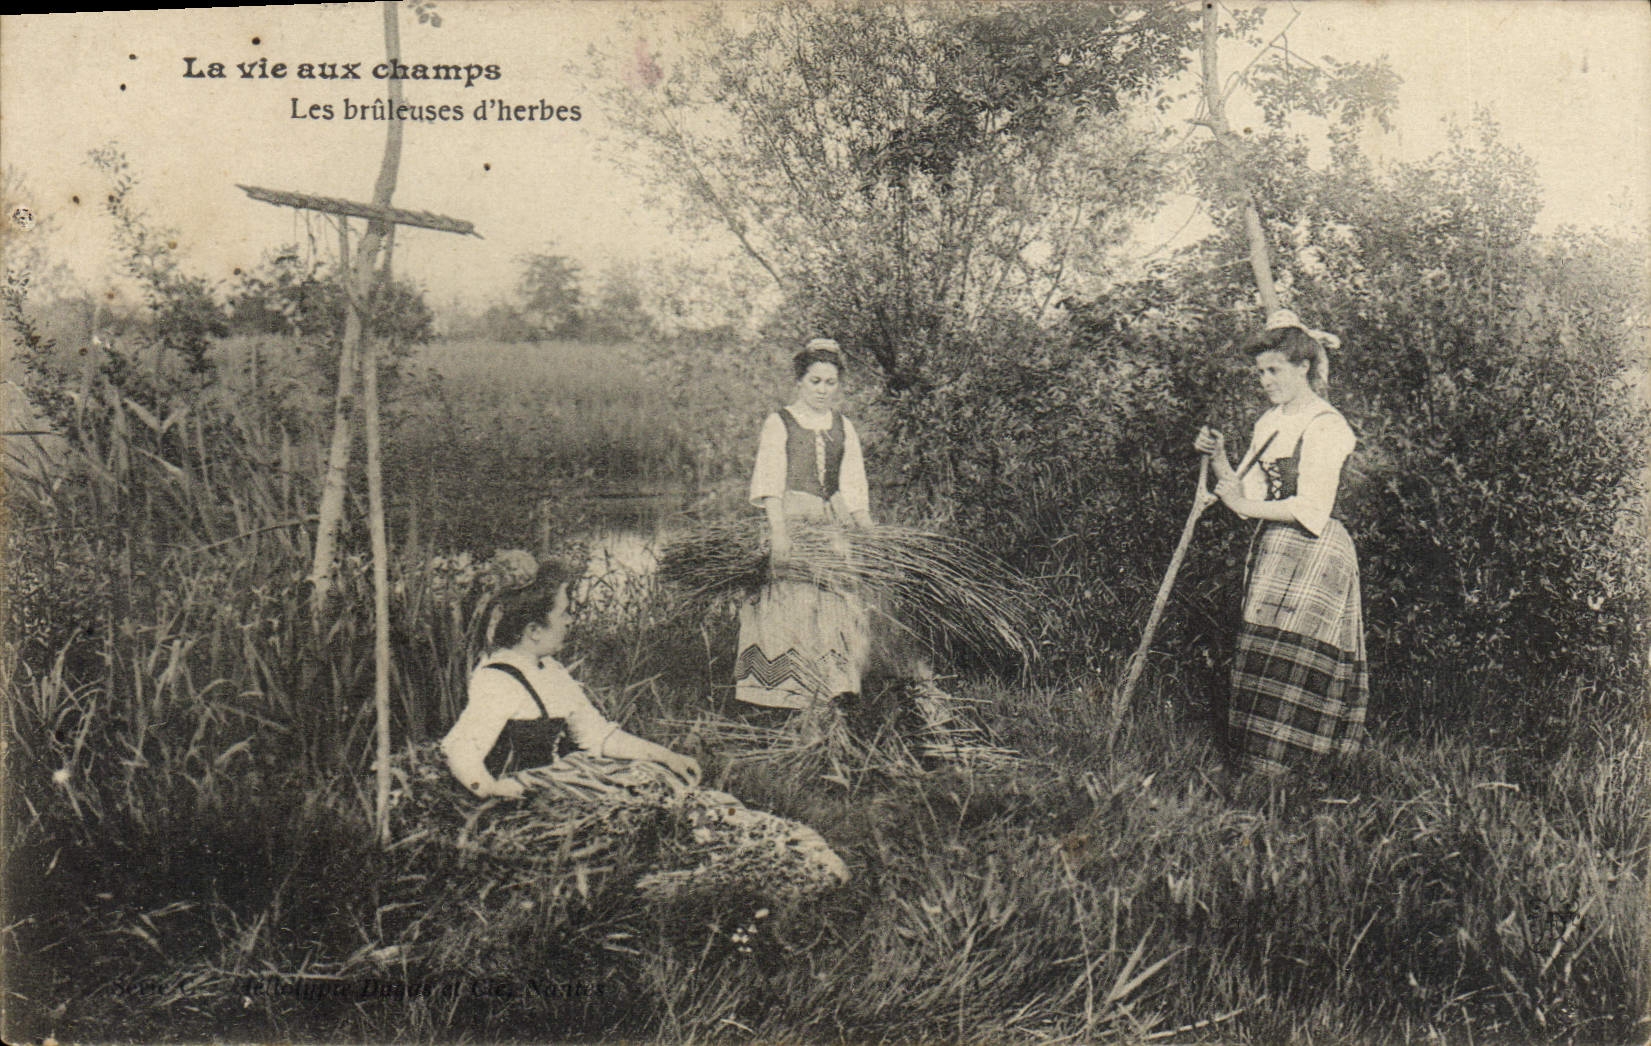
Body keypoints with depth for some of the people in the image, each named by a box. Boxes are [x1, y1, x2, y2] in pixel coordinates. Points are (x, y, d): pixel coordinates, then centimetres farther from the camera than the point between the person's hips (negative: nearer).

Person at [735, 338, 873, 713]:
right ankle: (791, 687, -6)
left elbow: (855, 489, 17)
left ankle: (832, 684, 7)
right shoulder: (779, 423, 3)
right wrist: (778, 530, -16)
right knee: (795, 601, -11)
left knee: (839, 602, -1)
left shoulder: (844, 428, 16)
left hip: (834, 521, 4)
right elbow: (770, 484, -5)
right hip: (792, 517, -4)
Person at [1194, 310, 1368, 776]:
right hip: (1272, 551, 8)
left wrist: (1245, 506, -15)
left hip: (1312, 557, -8)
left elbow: (1310, 508, -17)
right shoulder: (1271, 423, 17)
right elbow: (1248, 490, 16)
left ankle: (1271, 771, -4)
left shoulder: (1324, 425, -10)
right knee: (1263, 665, 7)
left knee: (1284, 664, -9)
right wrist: (1219, 459, 2)